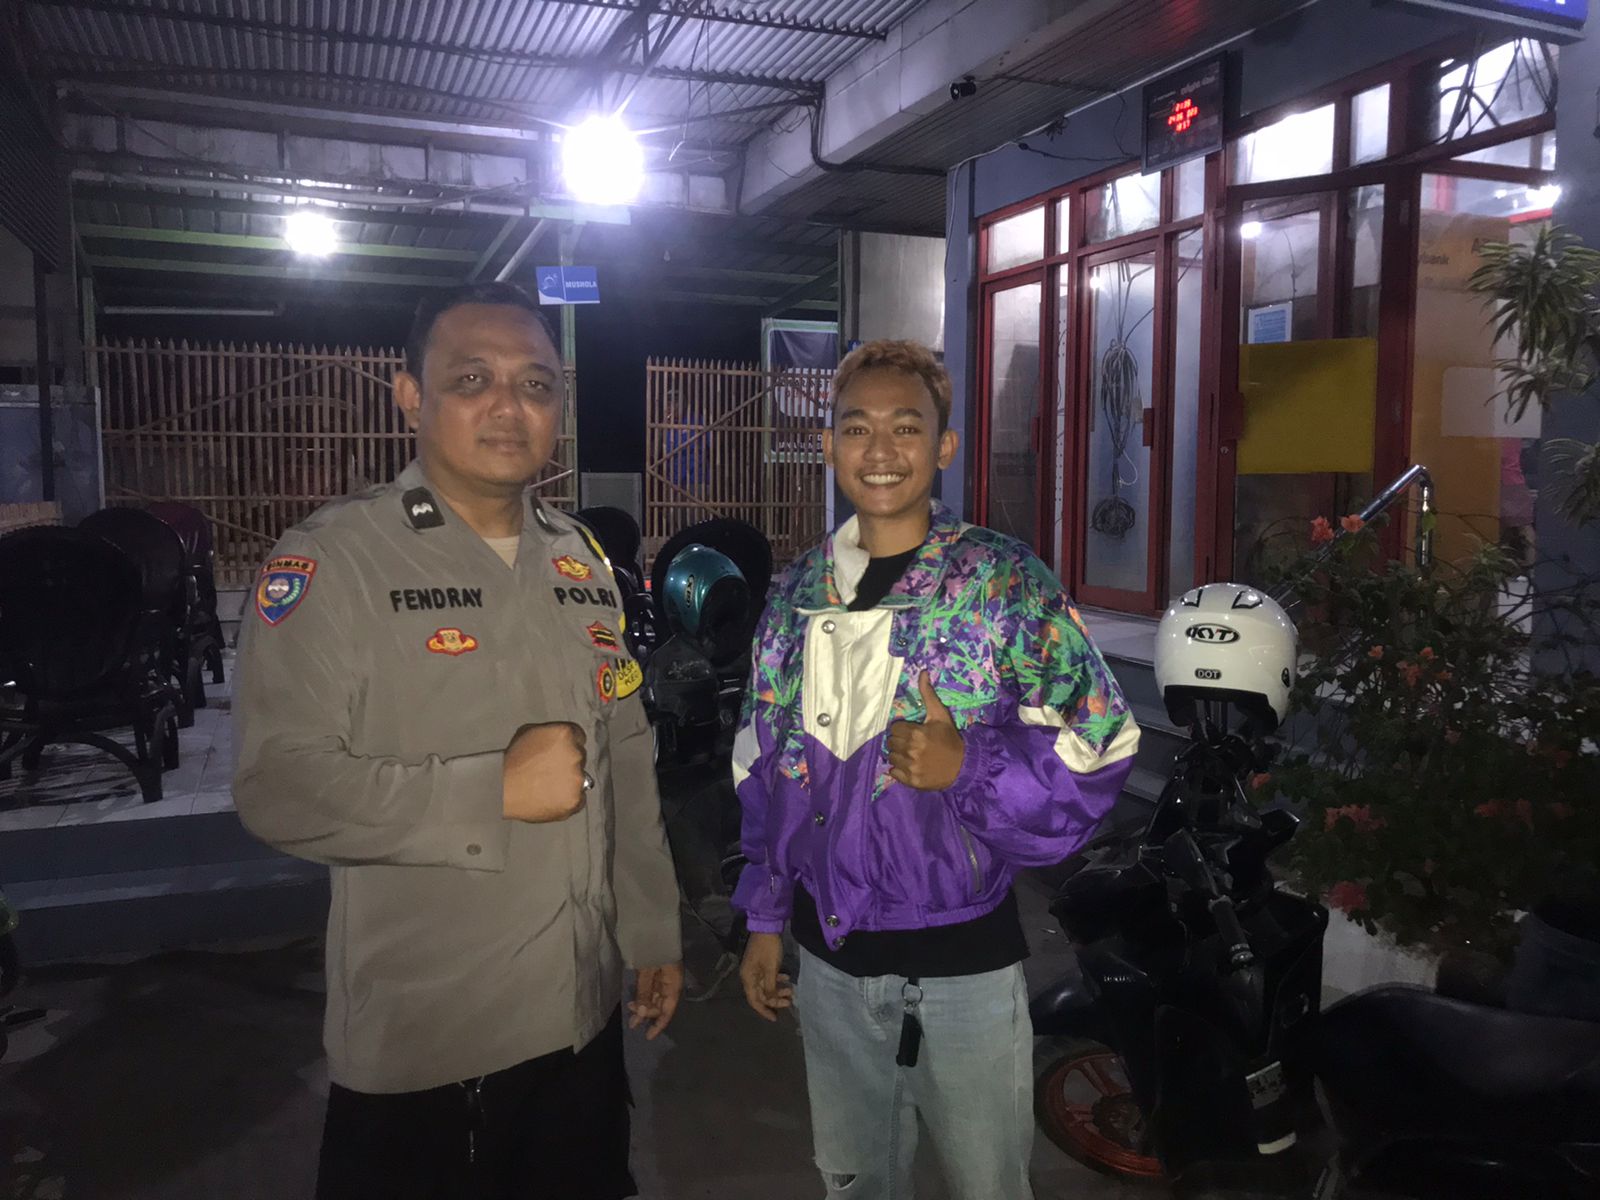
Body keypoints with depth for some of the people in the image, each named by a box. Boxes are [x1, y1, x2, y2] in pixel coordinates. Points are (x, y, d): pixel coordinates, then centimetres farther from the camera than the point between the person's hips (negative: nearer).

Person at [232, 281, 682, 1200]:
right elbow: (278, 785, -20)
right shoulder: (332, 559, -12)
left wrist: (654, 932, 12)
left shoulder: (581, 561, 8)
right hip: (419, 1040, -5)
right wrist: (496, 788, -22)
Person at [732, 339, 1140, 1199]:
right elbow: (763, 769, 9)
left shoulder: (1005, 580, -12)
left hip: (964, 956, -4)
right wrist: (765, 919, 9)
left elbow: (1100, 744, -11)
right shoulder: (796, 594, 1)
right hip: (830, 954, 4)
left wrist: (970, 769, -25)